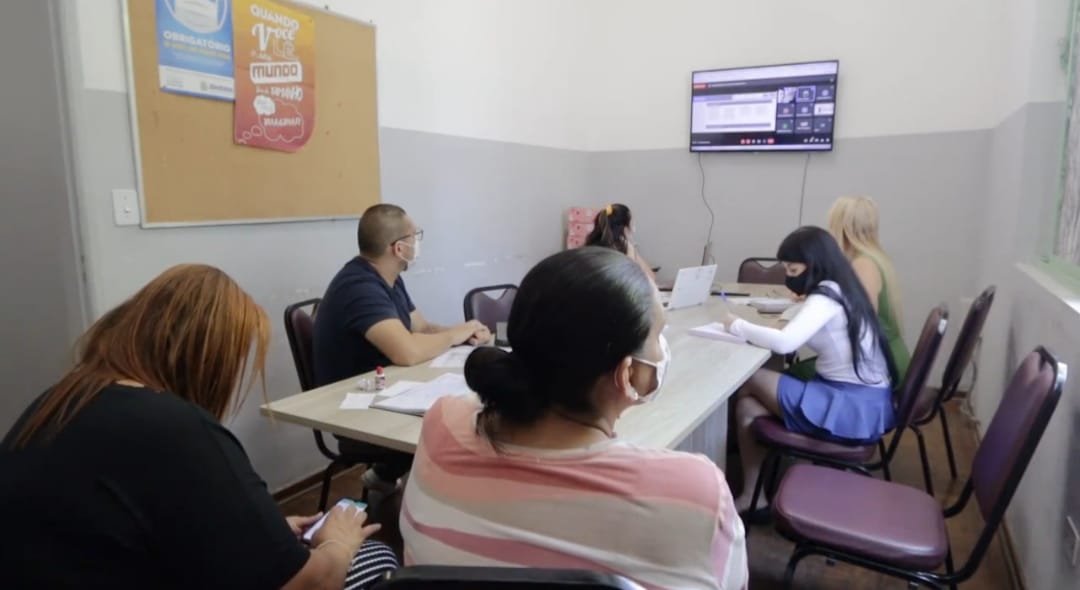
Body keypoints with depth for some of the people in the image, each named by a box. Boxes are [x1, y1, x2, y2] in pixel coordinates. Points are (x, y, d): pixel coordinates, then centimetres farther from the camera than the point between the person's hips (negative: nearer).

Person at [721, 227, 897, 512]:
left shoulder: (828, 295, -16)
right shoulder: (838, 290, 13)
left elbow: (784, 343, -28)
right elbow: (796, 336, 12)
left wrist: (737, 326, -15)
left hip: (854, 407, -8)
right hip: (855, 398, 8)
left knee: (750, 380, -6)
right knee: (747, 406, -1)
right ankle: (751, 496, 6)